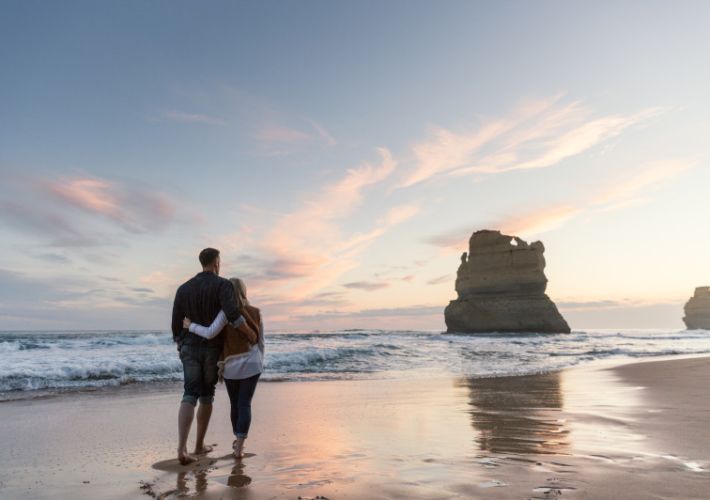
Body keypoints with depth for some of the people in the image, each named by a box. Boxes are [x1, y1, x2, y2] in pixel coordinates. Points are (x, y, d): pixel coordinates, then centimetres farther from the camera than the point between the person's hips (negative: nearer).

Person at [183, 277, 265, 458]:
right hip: (251, 365, 1)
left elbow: (210, 333, -23)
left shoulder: (227, 312, -12)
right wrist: (259, 364, 16)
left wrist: (191, 326, -6)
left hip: (232, 367, -1)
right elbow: (261, 342, 4)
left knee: (235, 404, 18)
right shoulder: (256, 313, -1)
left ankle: (238, 440, 33)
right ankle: (239, 447, -9)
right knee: (245, 404, 1)